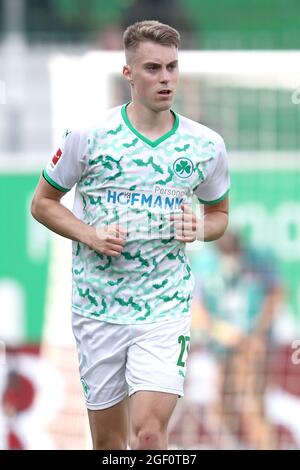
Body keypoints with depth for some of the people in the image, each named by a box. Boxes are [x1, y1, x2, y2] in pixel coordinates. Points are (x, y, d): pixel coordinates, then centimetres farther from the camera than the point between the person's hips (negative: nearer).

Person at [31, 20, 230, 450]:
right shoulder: (88, 135, -4)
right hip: (98, 309, 0)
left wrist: (200, 228, -6)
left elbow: (220, 213, 17)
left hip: (165, 312, 0)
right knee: (108, 438, 8)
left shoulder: (206, 146, 2)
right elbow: (43, 203, 6)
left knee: (149, 431, -17)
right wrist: (91, 236, -11)